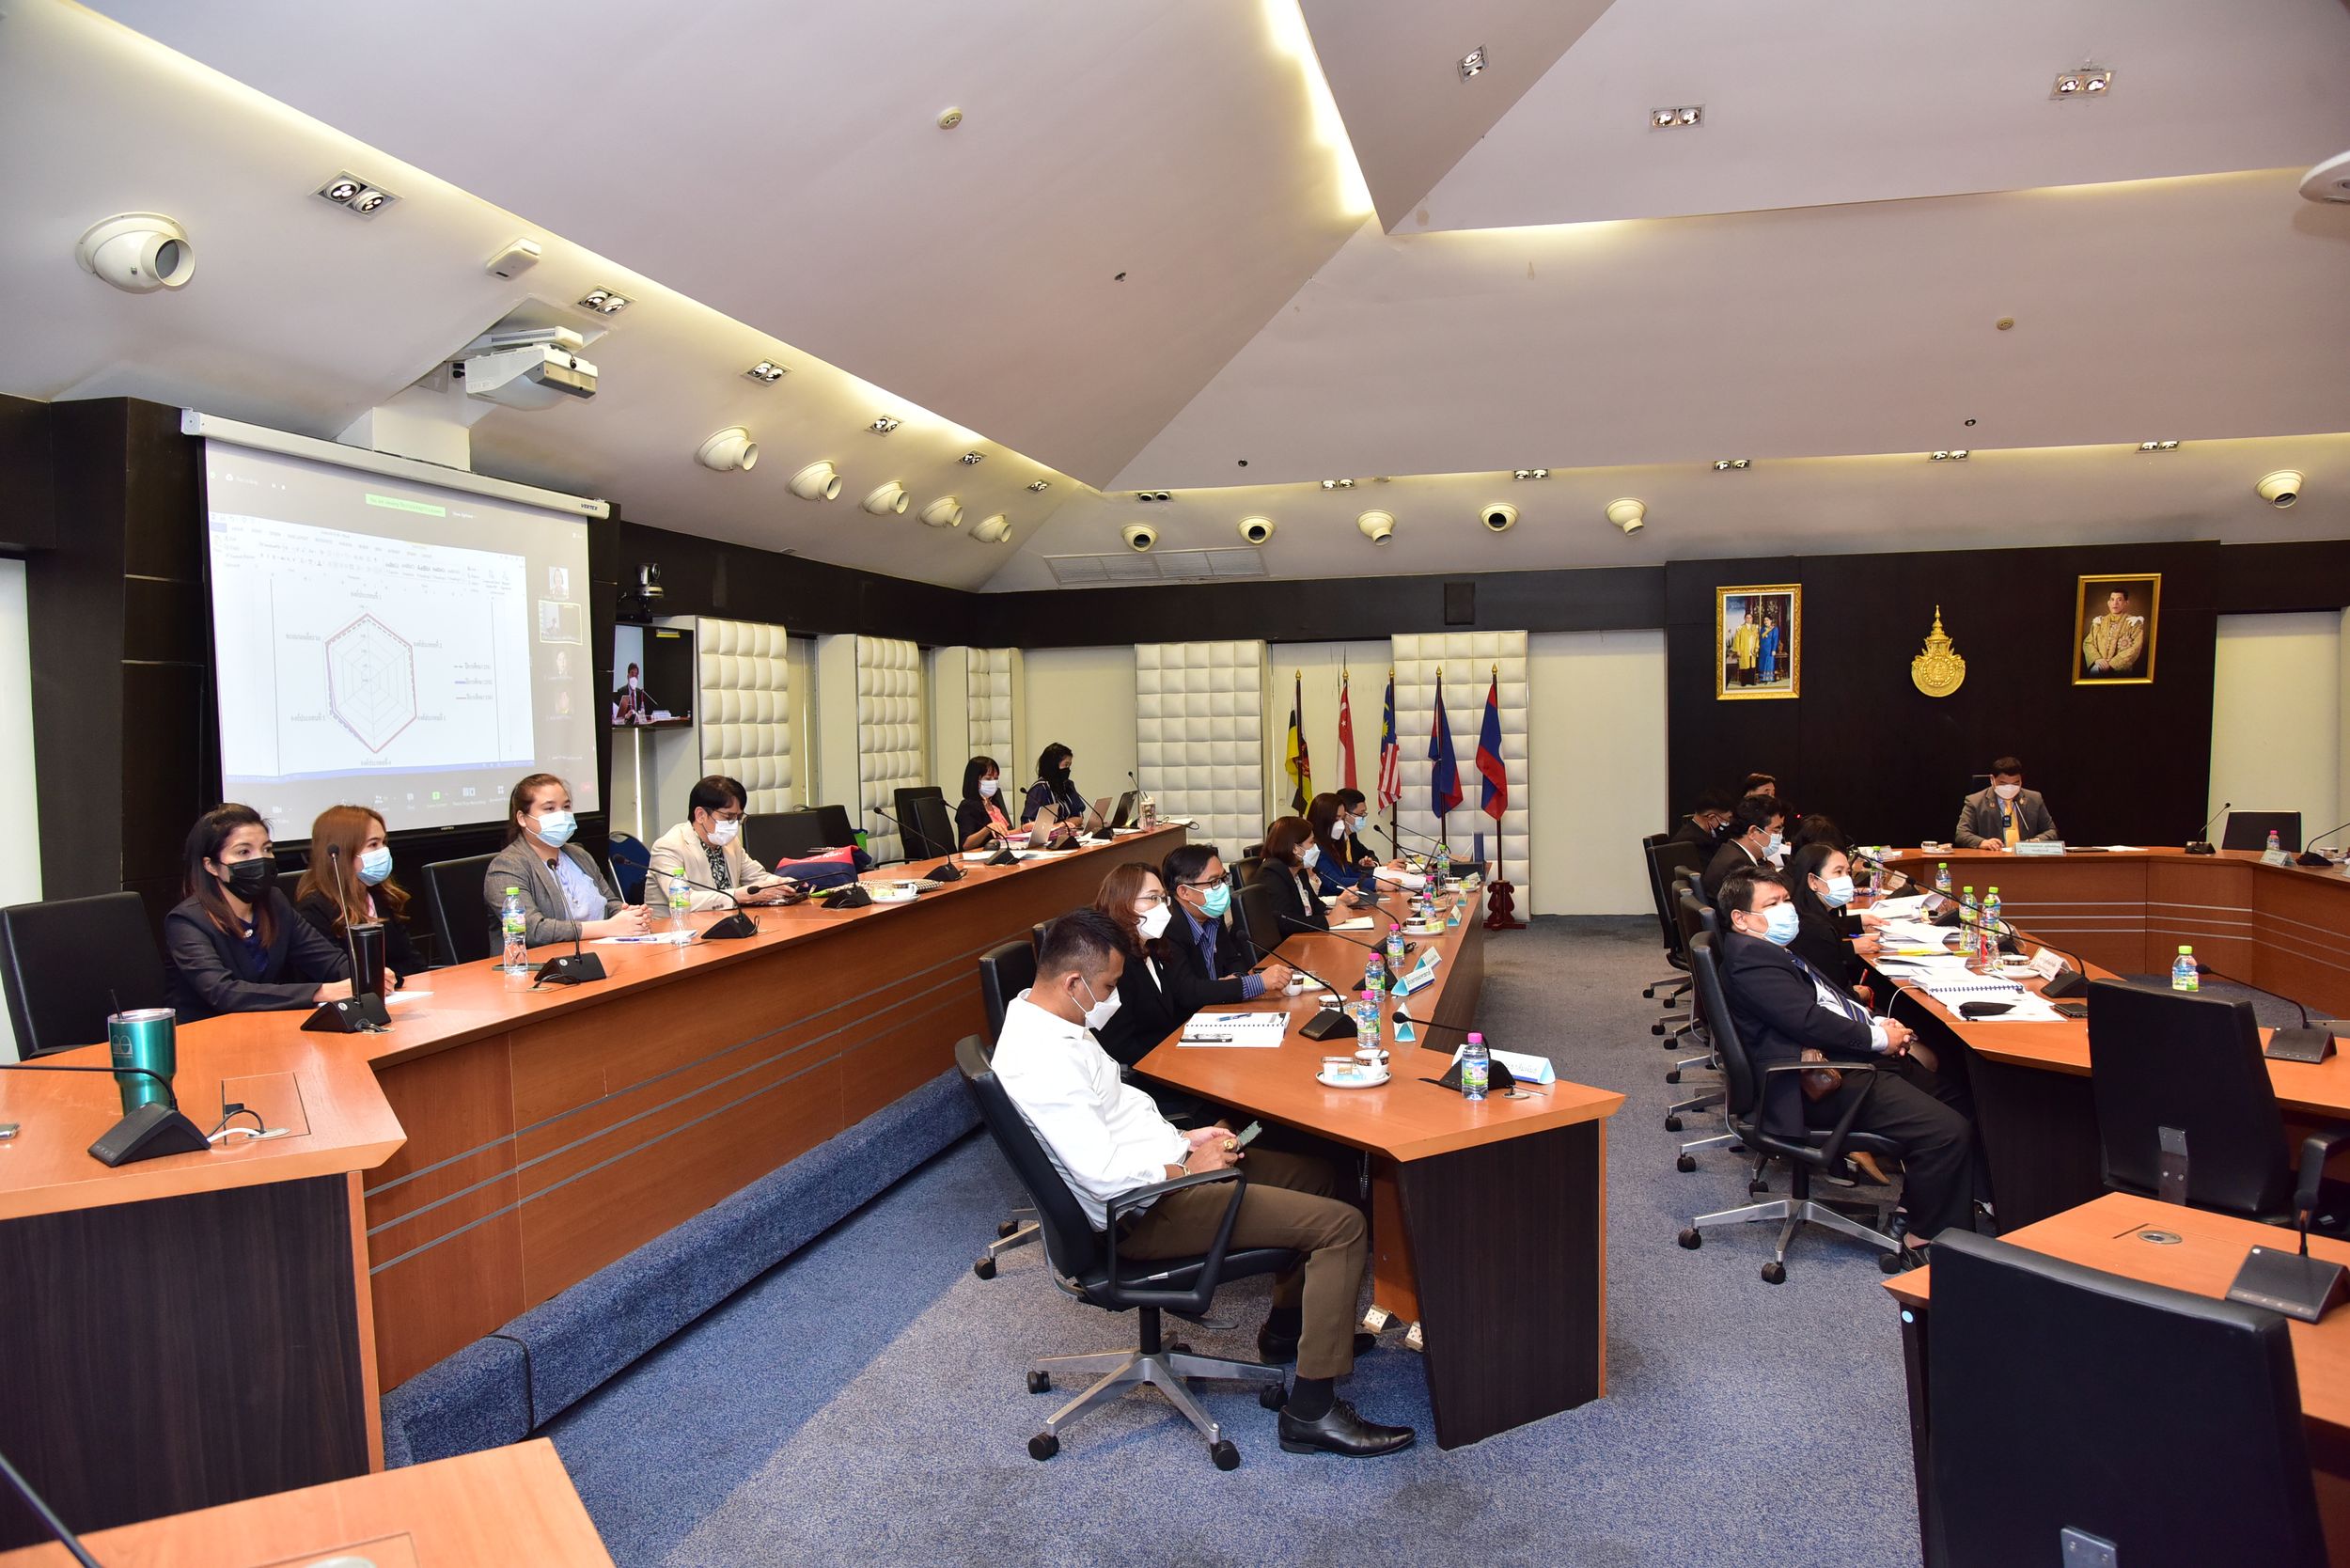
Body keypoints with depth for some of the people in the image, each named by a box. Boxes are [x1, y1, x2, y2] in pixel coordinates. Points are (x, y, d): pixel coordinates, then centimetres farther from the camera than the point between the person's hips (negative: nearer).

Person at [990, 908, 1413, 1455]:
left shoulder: (1041, 1019, 4)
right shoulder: (1043, 1061, -29)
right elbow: (1104, 1174, -31)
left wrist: (1182, 1137, 6)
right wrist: (1188, 1166, -15)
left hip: (1161, 1168, 11)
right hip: (1145, 1209, -11)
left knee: (1316, 1175, 20)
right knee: (1342, 1224, -13)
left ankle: (1286, 1325, 36)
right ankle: (1311, 1411, -4)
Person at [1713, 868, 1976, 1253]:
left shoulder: (1772, 949, 18)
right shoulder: (1749, 958, -16)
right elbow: (1807, 1020, -22)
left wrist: (1876, 1022, 5)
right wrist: (1879, 1039, -10)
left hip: (1848, 1060, 12)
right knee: (1948, 1130, -18)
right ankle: (1929, 1240, -2)